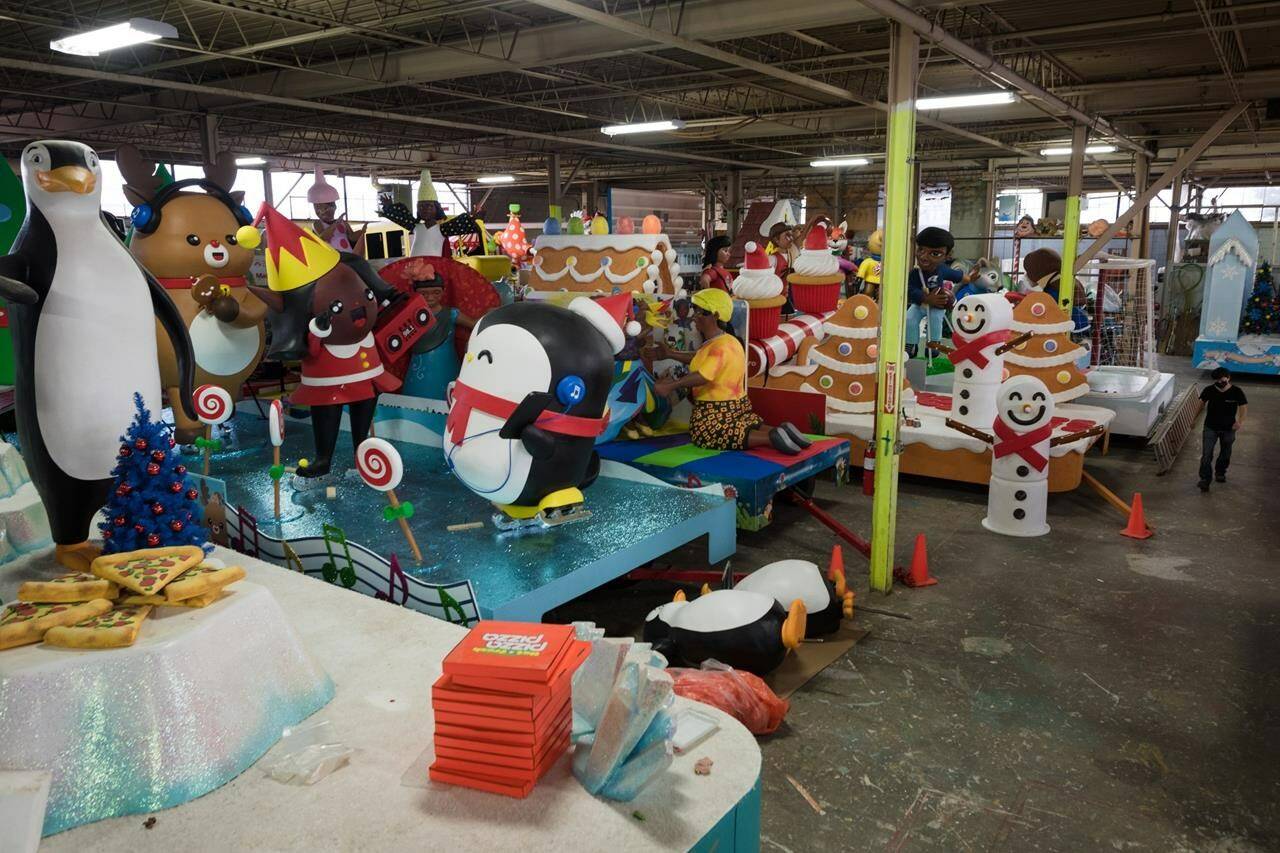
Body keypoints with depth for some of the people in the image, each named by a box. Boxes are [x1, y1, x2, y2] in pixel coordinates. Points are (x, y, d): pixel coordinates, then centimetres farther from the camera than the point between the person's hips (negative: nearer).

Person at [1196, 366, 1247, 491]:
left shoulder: (1236, 391, -14)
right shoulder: (1209, 390, -10)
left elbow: (1243, 406, -7)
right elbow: (1201, 404, 5)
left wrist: (1240, 421, -23)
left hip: (1228, 428, 1)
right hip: (1211, 427, -1)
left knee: (1225, 453, 18)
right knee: (1206, 454, -9)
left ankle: (1220, 473, 40)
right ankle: (1205, 479, -6)